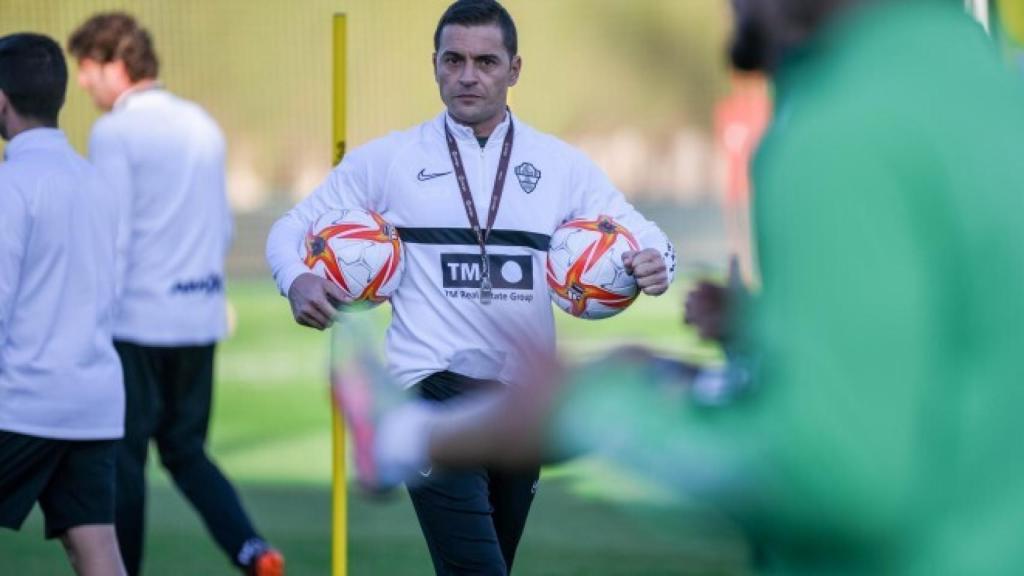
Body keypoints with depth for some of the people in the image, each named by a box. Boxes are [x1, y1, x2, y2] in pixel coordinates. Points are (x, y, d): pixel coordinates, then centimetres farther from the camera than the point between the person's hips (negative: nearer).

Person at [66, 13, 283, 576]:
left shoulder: (115, 132, -11)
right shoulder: (202, 124, 11)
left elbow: (111, 238, -15)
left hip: (136, 319, -7)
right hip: (201, 317, 7)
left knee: (124, 459, 5)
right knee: (186, 450, 14)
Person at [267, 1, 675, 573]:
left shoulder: (560, 165, 7)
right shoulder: (388, 159, 3)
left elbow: (643, 234, 8)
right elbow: (293, 228, 8)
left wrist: (656, 263, -17)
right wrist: (298, 280, -15)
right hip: (434, 394, -4)